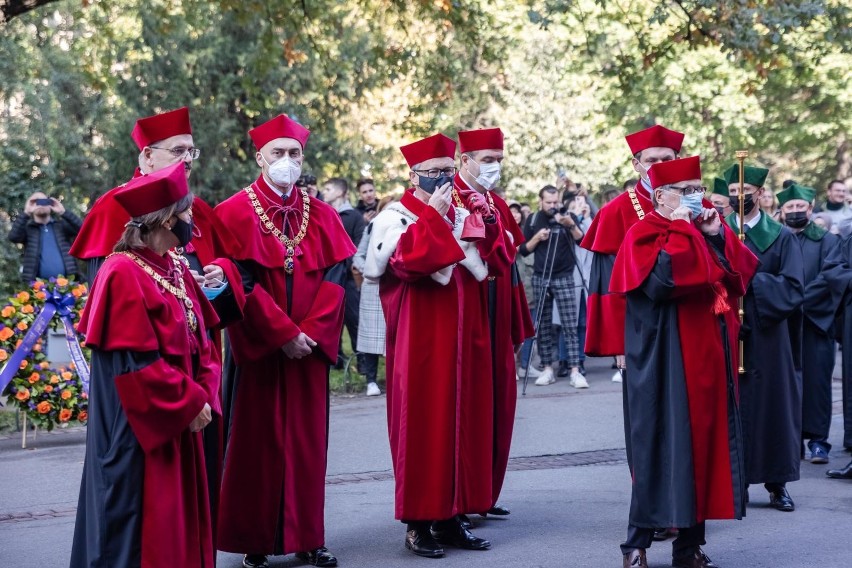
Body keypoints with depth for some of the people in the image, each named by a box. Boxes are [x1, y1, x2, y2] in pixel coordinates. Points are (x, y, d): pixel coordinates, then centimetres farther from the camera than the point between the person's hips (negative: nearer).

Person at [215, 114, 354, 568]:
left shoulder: (321, 216, 9)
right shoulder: (235, 213, -4)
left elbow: (335, 275, 1)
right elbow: (243, 281, -11)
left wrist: (312, 331, -12)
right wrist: (283, 334, -16)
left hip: (310, 344, 4)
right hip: (258, 347, -4)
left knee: (307, 441, 7)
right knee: (256, 441, 2)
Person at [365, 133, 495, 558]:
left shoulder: (461, 215, 16)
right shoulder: (395, 217, -3)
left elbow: (487, 266, 11)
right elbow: (407, 260, -22)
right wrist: (433, 215, -16)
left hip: (462, 336, 6)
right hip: (420, 340, -6)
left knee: (463, 420, 5)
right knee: (421, 423, -5)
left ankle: (451, 516, 13)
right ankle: (418, 523, 1)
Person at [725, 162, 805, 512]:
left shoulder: (782, 238, 5)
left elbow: (793, 288, -5)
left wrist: (751, 280, -14)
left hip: (767, 337, 0)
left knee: (772, 404, 2)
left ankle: (776, 483, 11)